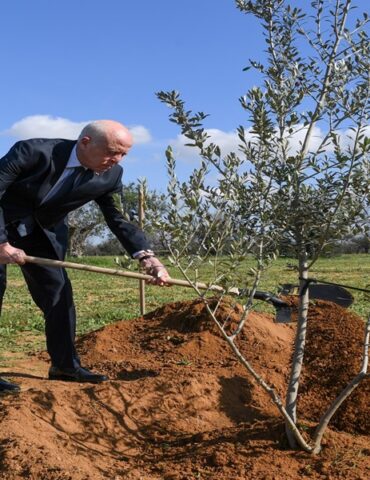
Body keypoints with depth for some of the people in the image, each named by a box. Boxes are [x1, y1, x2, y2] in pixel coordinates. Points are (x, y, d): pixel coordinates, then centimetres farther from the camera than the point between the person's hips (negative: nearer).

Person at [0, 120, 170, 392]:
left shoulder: (111, 175, -16)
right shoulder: (34, 151, -31)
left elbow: (119, 218, -10)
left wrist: (146, 256, -25)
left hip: (42, 230, 5)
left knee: (59, 291, 1)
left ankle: (65, 365, 13)